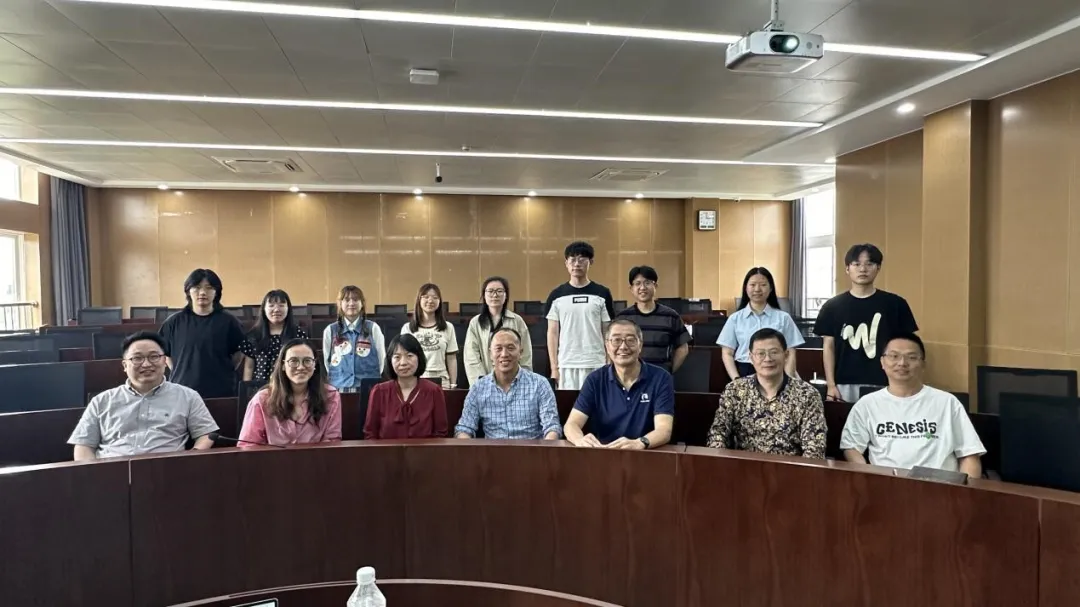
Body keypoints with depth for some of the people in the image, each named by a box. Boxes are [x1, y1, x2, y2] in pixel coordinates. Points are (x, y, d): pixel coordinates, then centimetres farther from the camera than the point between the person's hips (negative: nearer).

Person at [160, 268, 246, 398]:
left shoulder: (228, 321, -1)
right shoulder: (174, 322, 4)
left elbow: (239, 353, 7)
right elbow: (164, 352, 15)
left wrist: (224, 374, 3)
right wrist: (181, 373, 8)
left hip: (221, 391, -1)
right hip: (183, 391, 1)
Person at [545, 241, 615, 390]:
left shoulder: (602, 294, 2)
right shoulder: (557, 296, 4)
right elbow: (552, 333, 5)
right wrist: (554, 367, 0)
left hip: (596, 364, 0)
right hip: (566, 365, 1)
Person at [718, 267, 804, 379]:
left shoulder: (783, 318, 6)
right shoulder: (735, 318, 6)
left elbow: (790, 355, 6)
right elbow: (727, 354, 4)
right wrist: (736, 379, -8)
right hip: (744, 374, 0)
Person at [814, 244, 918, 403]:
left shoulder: (895, 304, 3)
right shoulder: (833, 306, 4)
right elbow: (829, 346, 4)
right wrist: (831, 385, -2)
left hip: (883, 385, 0)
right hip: (845, 385, 1)